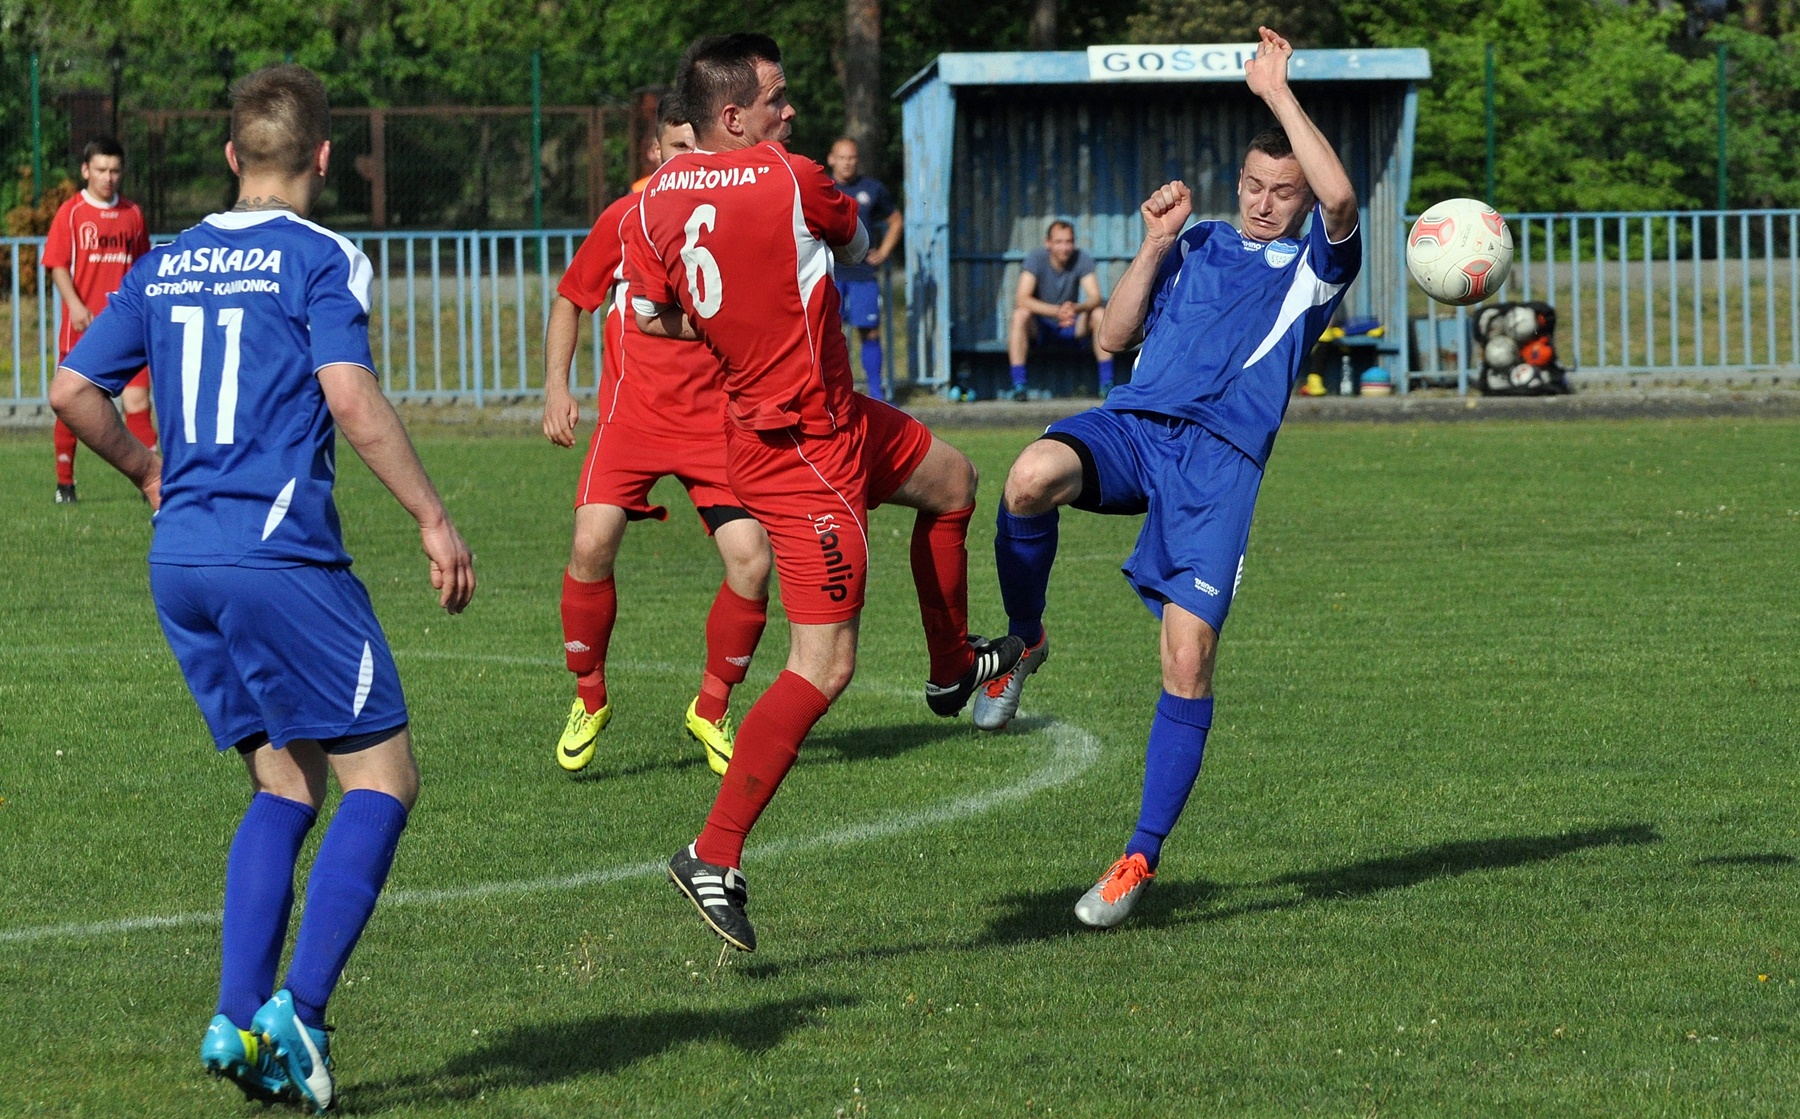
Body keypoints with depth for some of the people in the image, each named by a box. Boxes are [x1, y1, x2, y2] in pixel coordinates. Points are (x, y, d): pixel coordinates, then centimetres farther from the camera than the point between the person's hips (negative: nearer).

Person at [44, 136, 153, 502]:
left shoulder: (132, 214, 10)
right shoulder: (70, 213, -1)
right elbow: (57, 265, -5)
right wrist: (75, 306, -19)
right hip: (83, 323, -2)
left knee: (137, 400, -7)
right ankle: (65, 482, 16)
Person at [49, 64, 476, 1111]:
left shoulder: (166, 266, 14)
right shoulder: (320, 259, -5)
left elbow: (73, 390, 14)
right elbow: (353, 400, -16)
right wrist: (435, 519, -11)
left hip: (180, 557, 7)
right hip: (279, 552, -7)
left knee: (287, 783, 15)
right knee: (381, 773, -1)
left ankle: (236, 1019, 3)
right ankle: (298, 1009, -15)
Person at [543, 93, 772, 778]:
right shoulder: (625, 219, 0)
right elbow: (570, 299, 14)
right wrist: (556, 386, 3)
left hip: (719, 419, 0)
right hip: (633, 412, 0)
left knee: (751, 559, -14)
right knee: (592, 544, -19)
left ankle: (712, 710, 10)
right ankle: (589, 698, 5)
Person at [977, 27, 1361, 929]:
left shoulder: (1316, 264, 13)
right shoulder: (1198, 246, 24)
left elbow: (1340, 196, -10)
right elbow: (1115, 336, 19)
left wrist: (1276, 92, -5)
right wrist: (1154, 246, 7)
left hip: (1222, 456, -2)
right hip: (1132, 425, 2)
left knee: (1189, 654, -13)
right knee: (1032, 478, -34)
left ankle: (1142, 857, -2)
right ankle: (1025, 642, -7)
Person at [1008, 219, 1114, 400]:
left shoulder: (1081, 259, -11)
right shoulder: (1036, 258, -17)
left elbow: (1095, 297, -20)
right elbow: (1022, 299, -29)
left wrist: (1076, 308, -44)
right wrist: (1057, 311, -44)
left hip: (1070, 331, 2)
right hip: (1039, 329, -2)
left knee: (1100, 314, -23)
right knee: (1021, 315, -33)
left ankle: (1107, 383, -21)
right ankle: (1018, 385, -34)